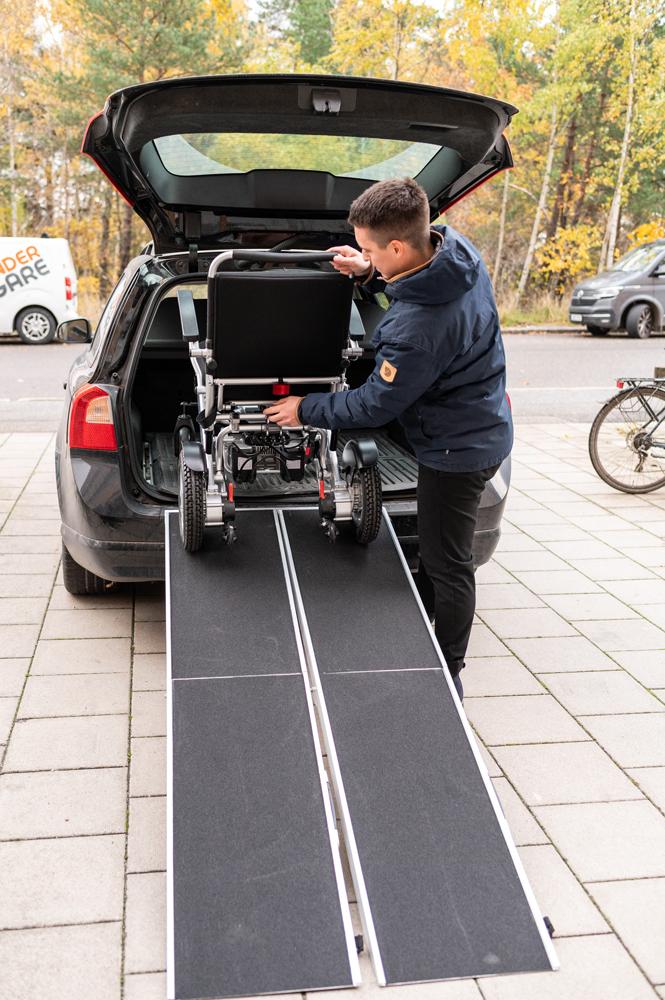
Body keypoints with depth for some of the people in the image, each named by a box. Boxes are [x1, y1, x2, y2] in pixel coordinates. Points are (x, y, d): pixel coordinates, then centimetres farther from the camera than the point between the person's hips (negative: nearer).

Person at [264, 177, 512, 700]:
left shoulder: (417, 327, -35)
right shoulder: (456, 246, -9)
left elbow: (376, 405, -22)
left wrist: (307, 410, -8)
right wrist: (372, 275, 0)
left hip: (457, 449, -9)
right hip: (483, 427, 10)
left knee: (449, 566, 6)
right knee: (438, 546, 25)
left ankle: (446, 675, 23)